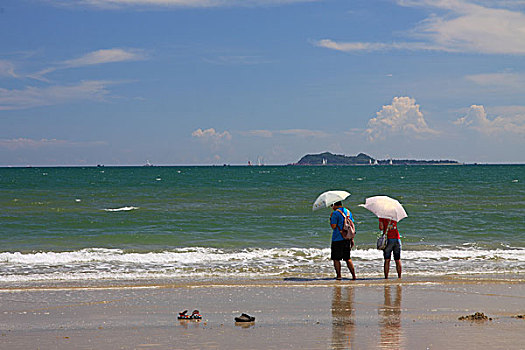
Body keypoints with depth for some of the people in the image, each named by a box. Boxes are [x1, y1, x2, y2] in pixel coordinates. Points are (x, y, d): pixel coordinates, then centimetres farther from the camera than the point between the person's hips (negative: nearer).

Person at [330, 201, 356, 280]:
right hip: (347, 238, 6)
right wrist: (352, 239, 15)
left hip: (337, 239, -6)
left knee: (336, 259, 4)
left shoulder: (335, 213, -11)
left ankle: (338, 275, 3)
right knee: (348, 258, 13)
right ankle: (353, 275, 6)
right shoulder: (348, 212, 10)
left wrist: (331, 219, 3)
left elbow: (333, 226, -15)